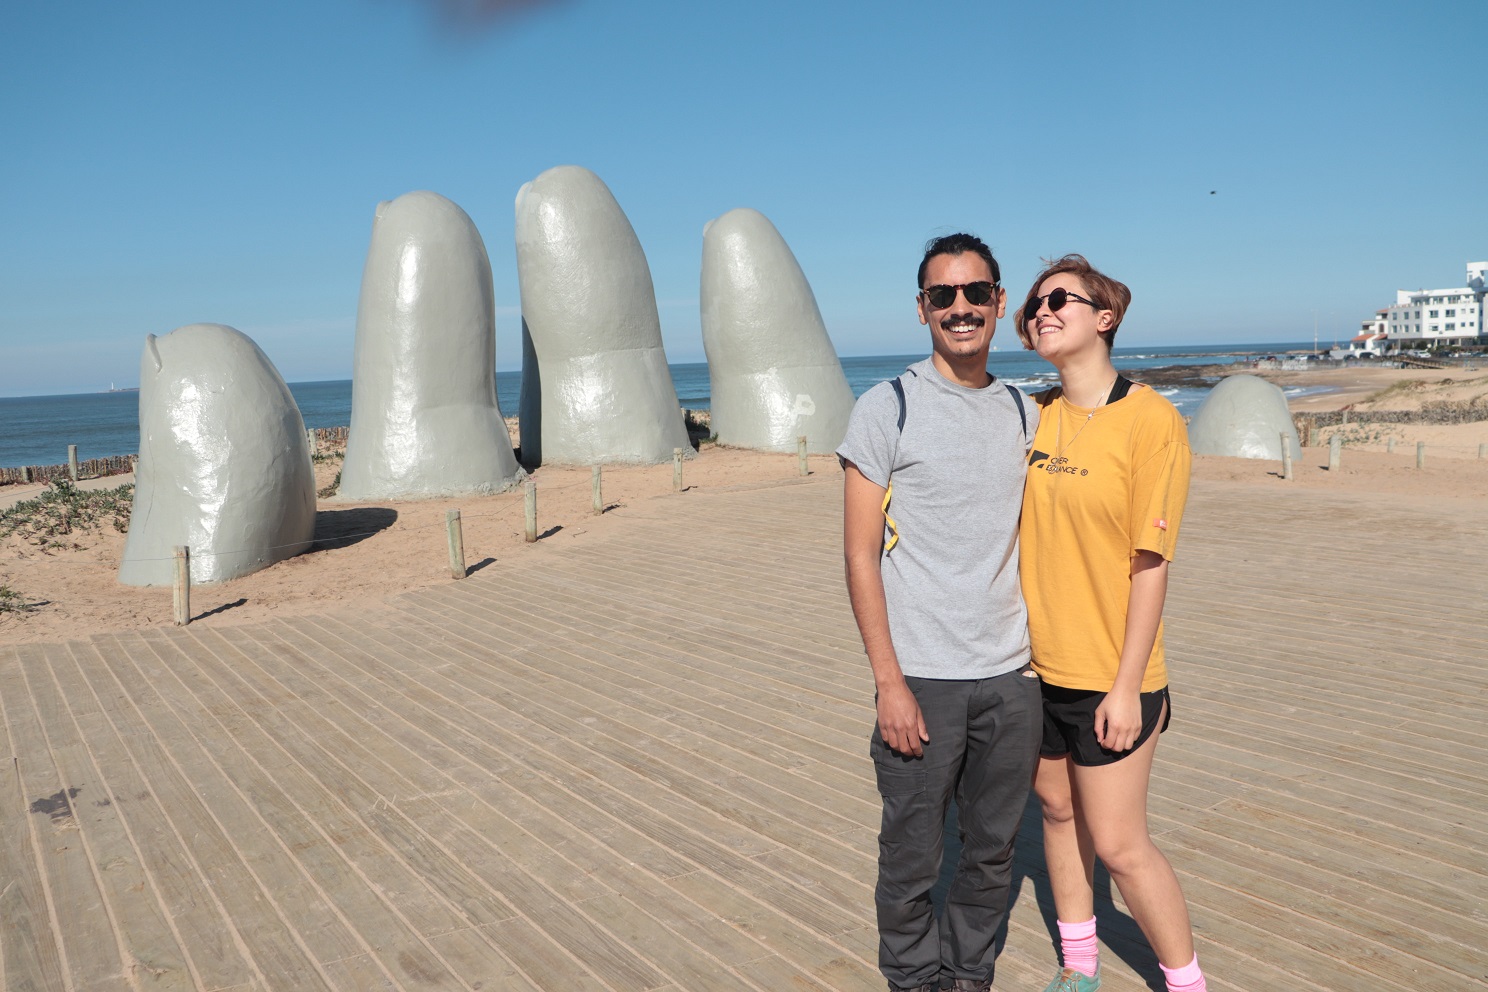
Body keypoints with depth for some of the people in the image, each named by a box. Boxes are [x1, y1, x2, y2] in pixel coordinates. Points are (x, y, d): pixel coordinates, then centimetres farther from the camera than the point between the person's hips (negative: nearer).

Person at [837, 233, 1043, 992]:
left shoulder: (1023, 413, 9)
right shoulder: (886, 409, -6)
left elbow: (1028, 539, 14)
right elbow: (860, 556, -8)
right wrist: (889, 682, -12)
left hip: (1012, 677, 5)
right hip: (923, 679, -4)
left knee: (992, 850, 17)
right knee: (912, 857, 9)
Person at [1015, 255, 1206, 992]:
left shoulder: (1150, 420, -13)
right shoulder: (1031, 416, 3)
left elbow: (1150, 564, -14)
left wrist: (1127, 686, -14)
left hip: (1107, 676, -5)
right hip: (1035, 662, 6)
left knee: (1119, 844, 3)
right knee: (1057, 809, 18)